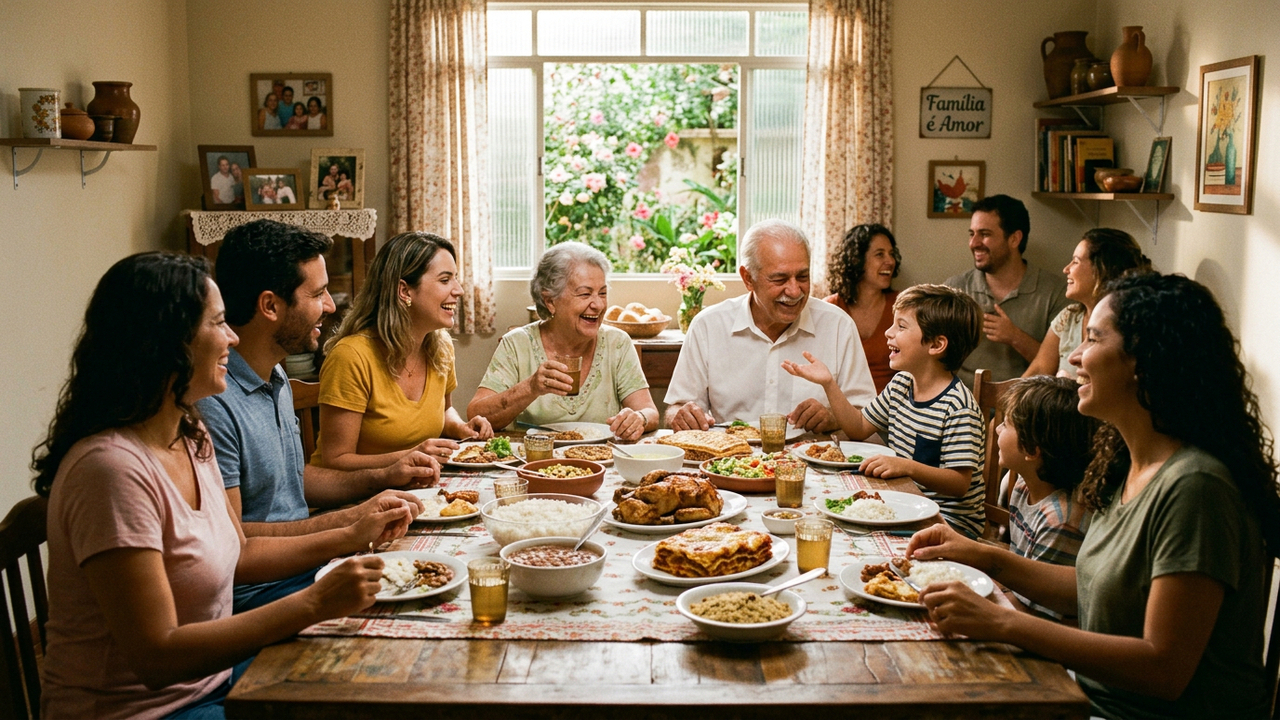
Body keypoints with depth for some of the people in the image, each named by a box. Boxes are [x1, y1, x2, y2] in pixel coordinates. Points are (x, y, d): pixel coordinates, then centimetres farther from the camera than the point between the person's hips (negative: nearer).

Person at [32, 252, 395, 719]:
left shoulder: (190, 436, 3)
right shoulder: (113, 467, -26)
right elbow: (158, 657, -27)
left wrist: (353, 536, 7)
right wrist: (315, 604, -28)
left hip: (210, 676, 8)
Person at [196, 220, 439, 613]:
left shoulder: (276, 378, 12)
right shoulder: (210, 403, -21)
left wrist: (381, 478, 11)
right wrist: (350, 520, -19)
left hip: (304, 562, 10)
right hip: (256, 592, -10)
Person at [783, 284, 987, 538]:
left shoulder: (957, 407, -20)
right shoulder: (901, 384, 6)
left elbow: (960, 483, -21)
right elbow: (860, 428, 15)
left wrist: (907, 467, -35)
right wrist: (829, 383, 5)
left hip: (950, 524, -7)